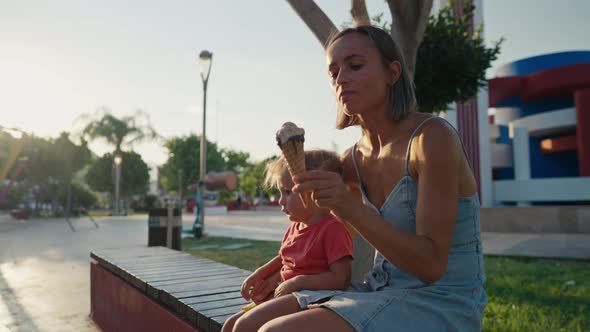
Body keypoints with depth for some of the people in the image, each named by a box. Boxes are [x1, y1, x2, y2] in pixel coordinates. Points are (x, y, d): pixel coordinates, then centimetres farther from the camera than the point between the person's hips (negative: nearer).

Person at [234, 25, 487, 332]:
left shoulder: (433, 137, -17)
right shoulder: (353, 160, 4)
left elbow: (431, 265, -21)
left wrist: (353, 210, -33)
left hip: (441, 307, -6)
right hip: (380, 293, 7)